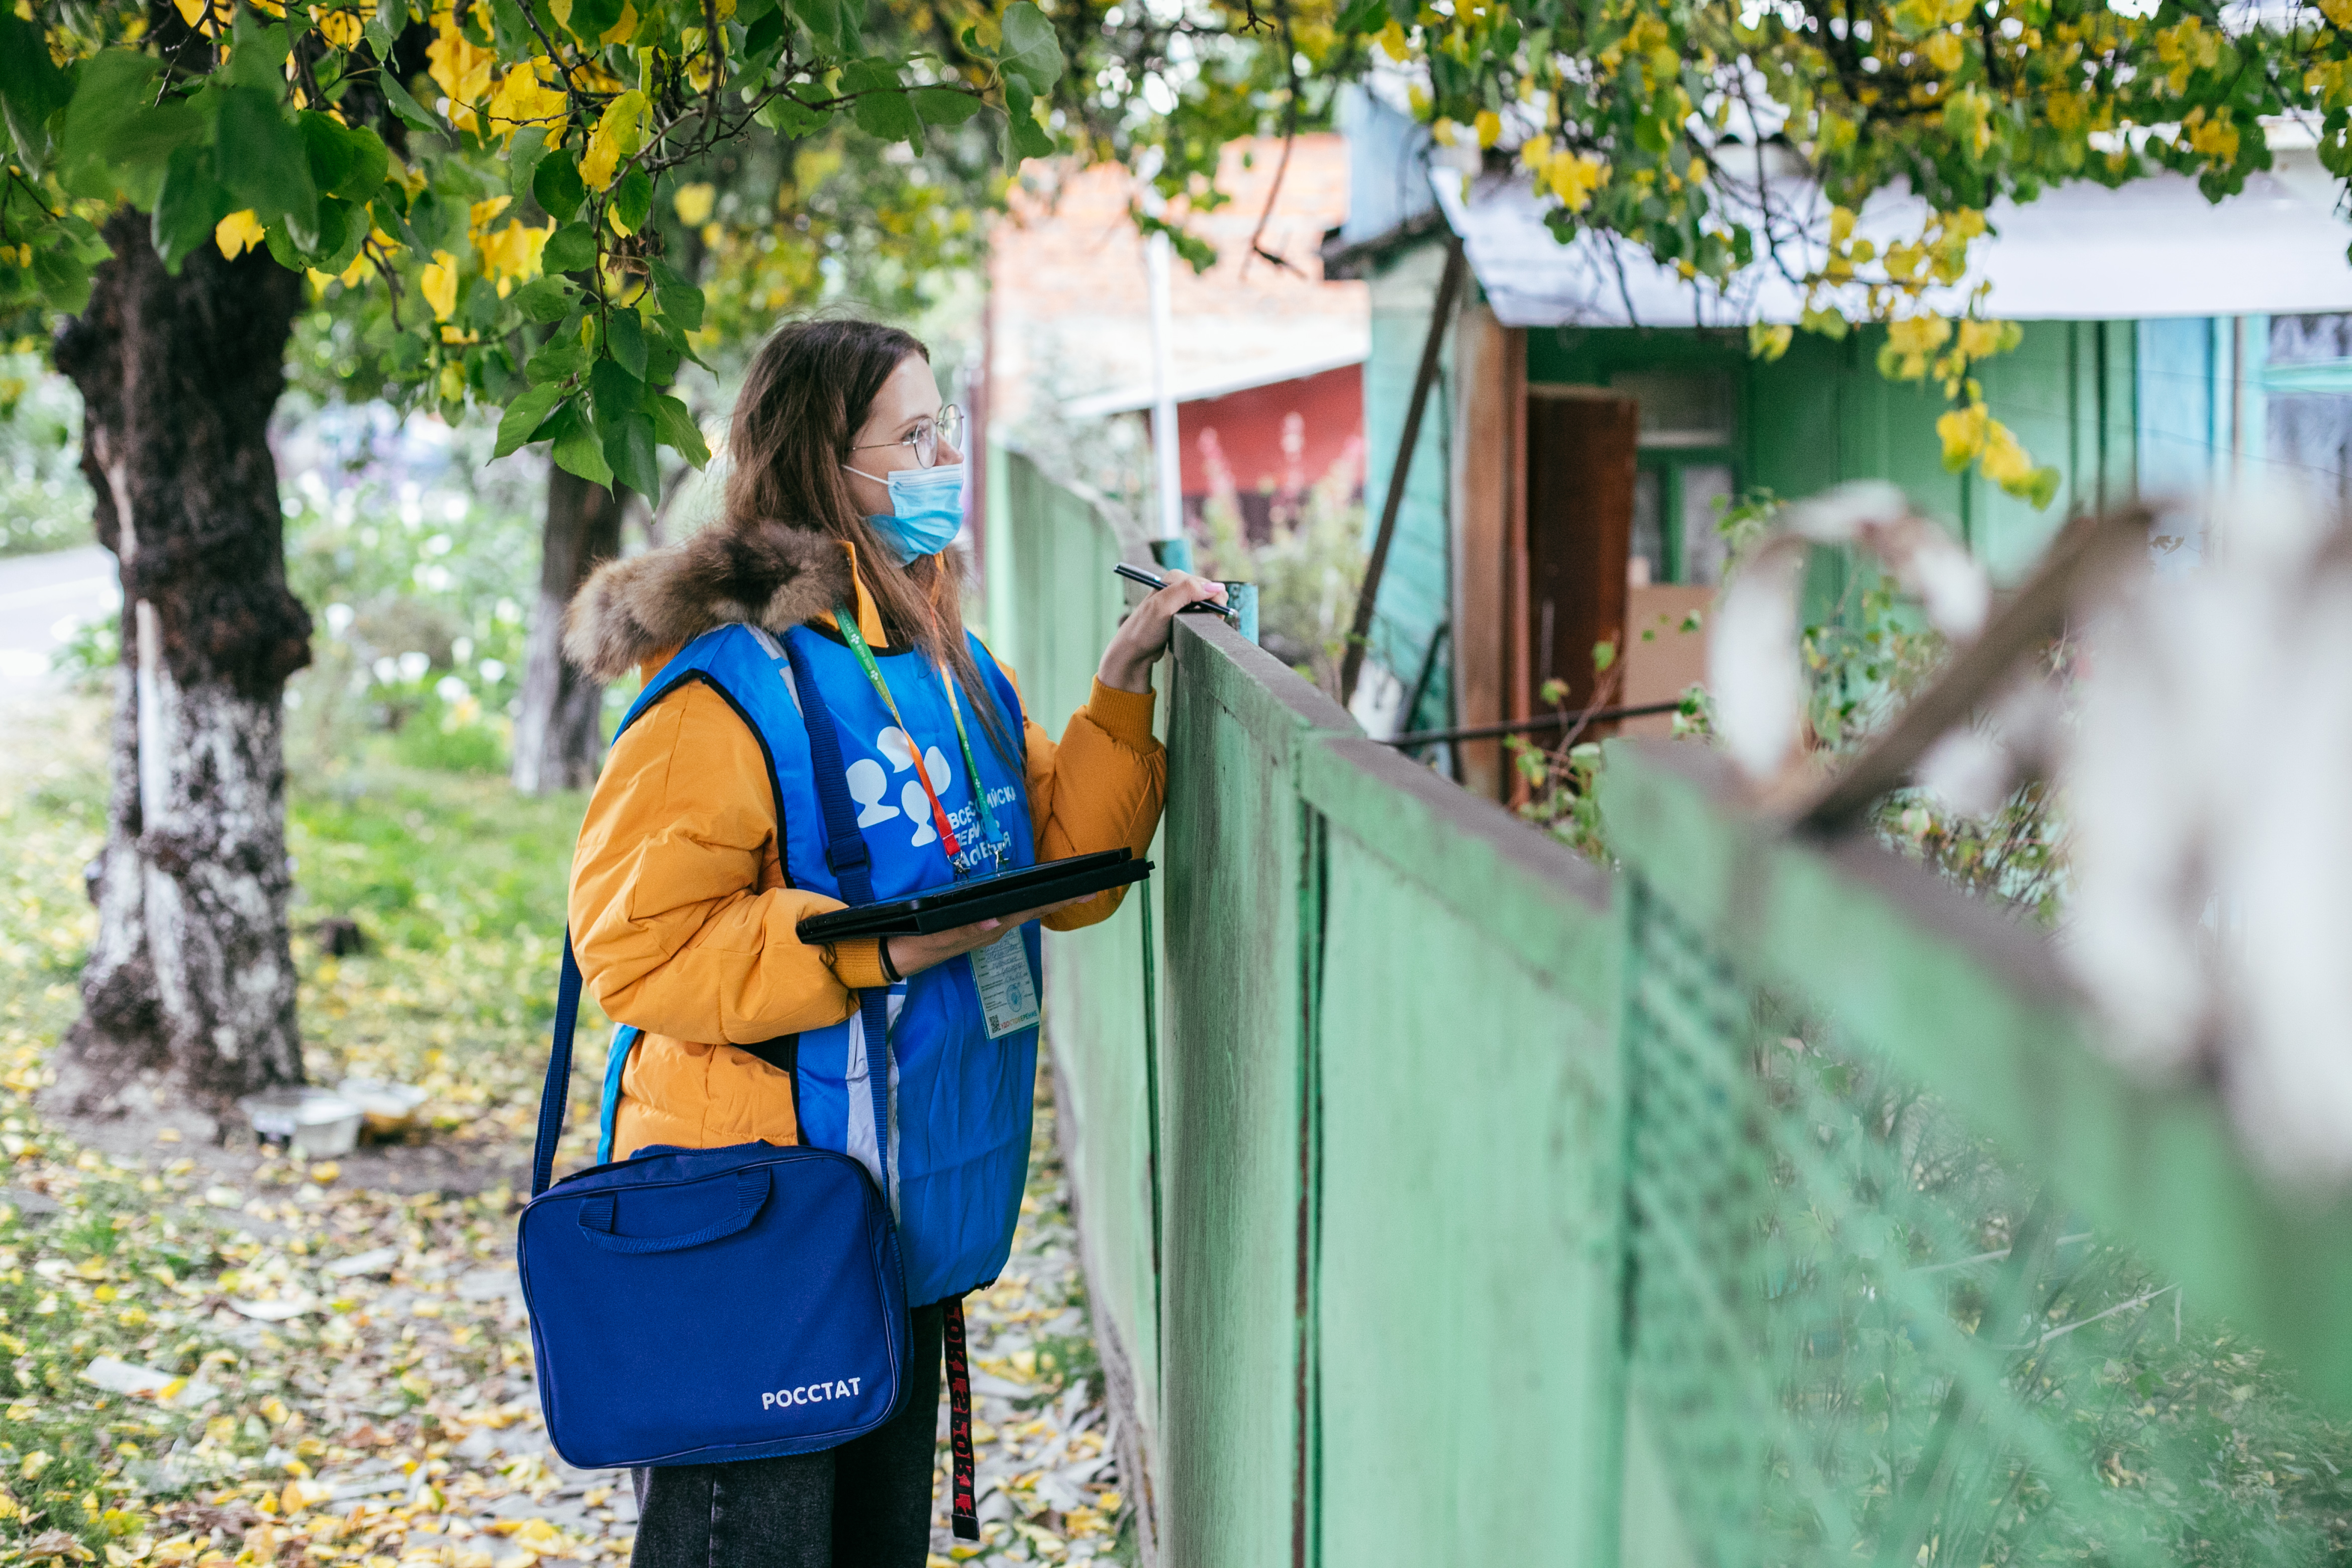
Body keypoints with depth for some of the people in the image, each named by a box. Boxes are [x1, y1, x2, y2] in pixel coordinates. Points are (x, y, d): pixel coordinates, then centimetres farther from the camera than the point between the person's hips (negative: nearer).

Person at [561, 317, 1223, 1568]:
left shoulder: (946, 665, 12)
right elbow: (637, 949, -20)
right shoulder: (732, 683, -16)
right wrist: (881, 947, -24)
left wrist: (1124, 690, 3)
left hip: (909, 1218, 9)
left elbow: (1061, 865, 14)